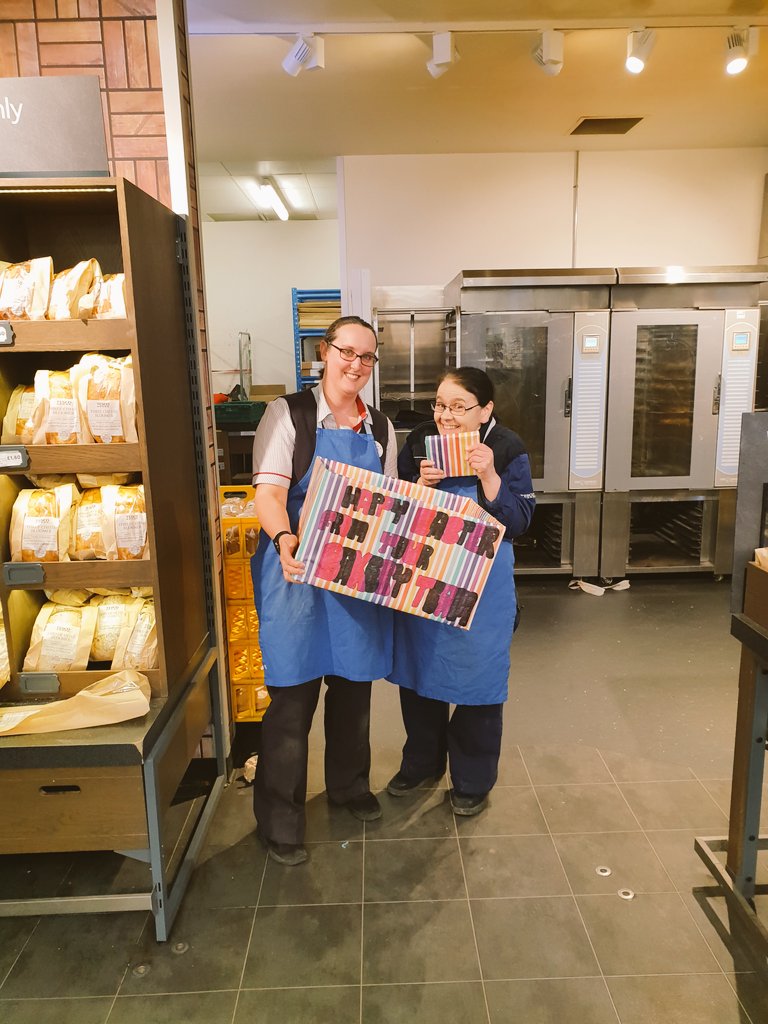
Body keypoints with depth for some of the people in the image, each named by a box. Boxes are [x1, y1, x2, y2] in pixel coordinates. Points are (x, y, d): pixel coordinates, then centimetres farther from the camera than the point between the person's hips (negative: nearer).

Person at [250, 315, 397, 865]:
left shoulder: (381, 428, 11)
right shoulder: (288, 414, -4)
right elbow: (269, 492, -14)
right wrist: (285, 540, -33)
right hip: (297, 570, -4)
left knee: (354, 684, 16)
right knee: (293, 694, 0)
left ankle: (349, 785, 40)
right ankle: (280, 819, 18)